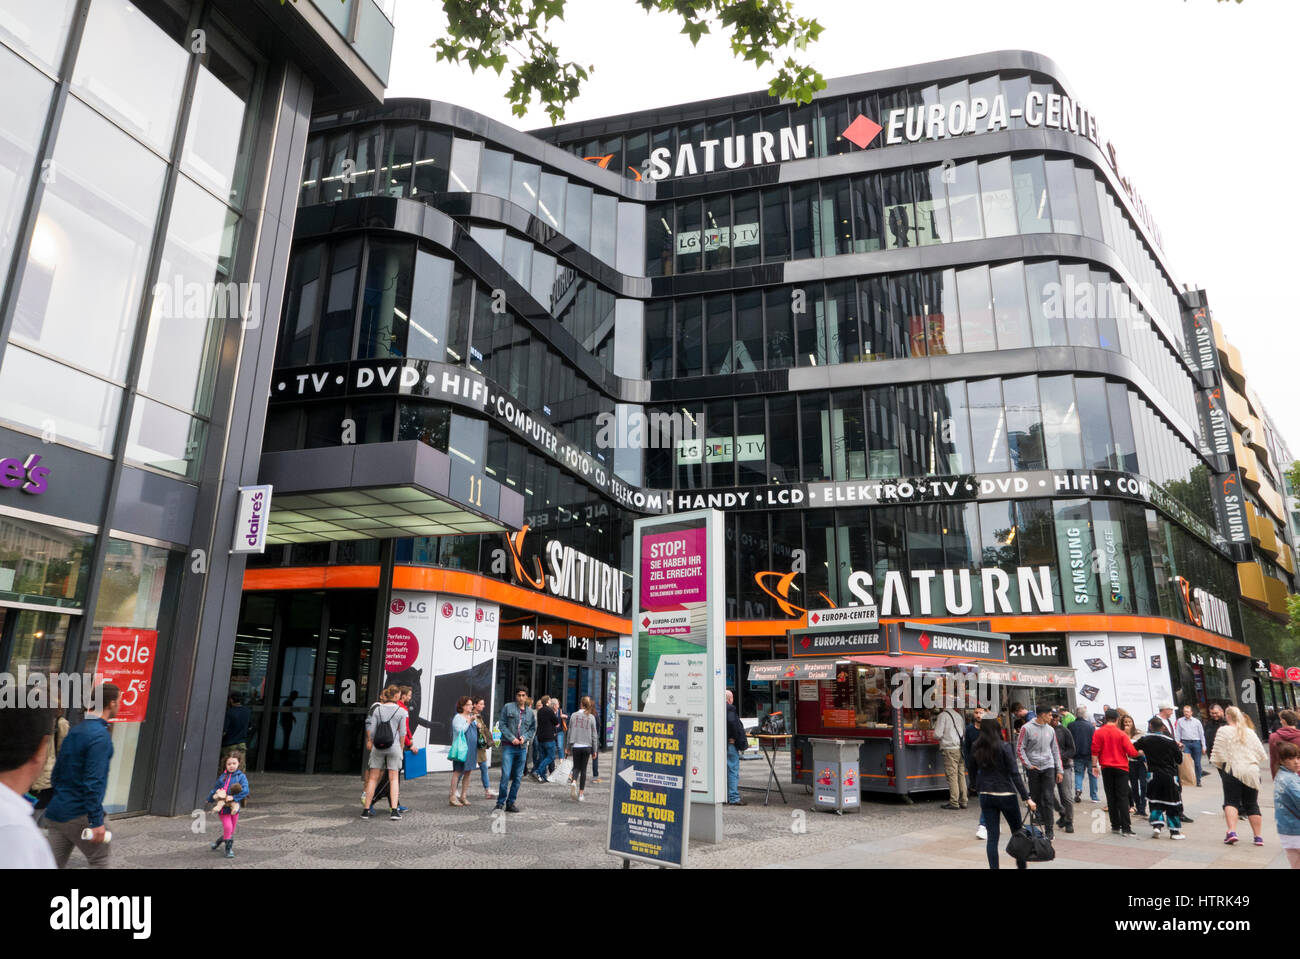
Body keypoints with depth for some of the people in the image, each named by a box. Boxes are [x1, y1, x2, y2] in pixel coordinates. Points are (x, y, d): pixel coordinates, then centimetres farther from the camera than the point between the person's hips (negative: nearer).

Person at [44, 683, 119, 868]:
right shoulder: (100, 735, -18)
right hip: (79, 816, -8)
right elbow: (93, 782, -23)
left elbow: (56, 774, 17)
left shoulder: (74, 730, 10)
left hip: (56, 812, 8)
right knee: (100, 861, 9)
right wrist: (96, 822, -20)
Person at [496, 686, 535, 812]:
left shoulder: (530, 712, 11)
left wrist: (525, 737, -2)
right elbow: (502, 724, -2)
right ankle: (500, 802, 1)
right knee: (506, 775, -11)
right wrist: (512, 738, -11)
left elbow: (533, 728, 17)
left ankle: (510, 803, 17)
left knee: (518, 777, 6)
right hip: (508, 746, -4)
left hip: (522, 748, 4)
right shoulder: (508, 707, 1)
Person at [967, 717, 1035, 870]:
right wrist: (1027, 797, -12)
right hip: (1005, 795, -3)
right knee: (1017, 832, 16)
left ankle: (993, 867, 4)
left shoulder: (975, 748, -1)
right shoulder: (1004, 747, -13)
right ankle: (1021, 865, 23)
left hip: (985, 796, 3)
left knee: (992, 836, 7)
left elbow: (972, 771, 8)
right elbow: (1014, 774, -15)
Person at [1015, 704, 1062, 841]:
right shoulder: (1027, 728, -4)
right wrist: (1028, 765, -8)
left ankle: (1049, 829, 0)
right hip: (1033, 768, -2)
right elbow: (1019, 748, -2)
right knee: (1035, 798, 6)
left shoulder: (1050, 729, 9)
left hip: (1048, 767, 2)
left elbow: (1055, 750, 14)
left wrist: (1059, 770, 11)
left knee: (1048, 799, -4)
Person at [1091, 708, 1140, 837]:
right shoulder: (1121, 734, -8)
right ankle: (1126, 828, -6)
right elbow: (1131, 751, -10)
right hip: (1121, 768, -2)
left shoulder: (1098, 733, -2)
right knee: (1123, 797, -2)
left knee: (1111, 797, 9)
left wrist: (1094, 766, 4)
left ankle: (1115, 826, 13)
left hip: (1106, 768, 2)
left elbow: (1095, 751, -4)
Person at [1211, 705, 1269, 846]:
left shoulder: (1223, 731, -4)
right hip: (1251, 772, 4)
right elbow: (1262, 755, 12)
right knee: (1252, 804, 12)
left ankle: (1232, 831, -17)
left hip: (1233, 771, -4)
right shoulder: (1250, 732, 10)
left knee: (1231, 801, -1)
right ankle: (1258, 836, 14)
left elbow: (1218, 753, -6)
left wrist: (1217, 764, 12)